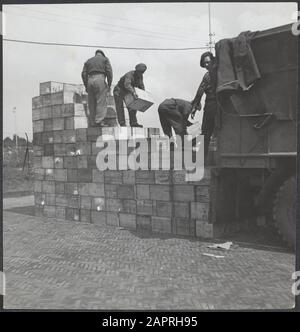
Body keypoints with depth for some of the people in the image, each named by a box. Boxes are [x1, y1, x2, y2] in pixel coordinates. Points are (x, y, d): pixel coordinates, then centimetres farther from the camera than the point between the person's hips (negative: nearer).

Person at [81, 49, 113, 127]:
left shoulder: (88, 61, 24)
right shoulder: (105, 59, 14)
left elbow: (84, 74, 11)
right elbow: (109, 72, -1)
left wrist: (86, 86, 13)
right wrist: (109, 85, 0)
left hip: (90, 81, 4)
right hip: (100, 80, -4)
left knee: (92, 103, 6)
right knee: (101, 102, -8)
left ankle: (93, 123, 1)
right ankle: (99, 121, -21)